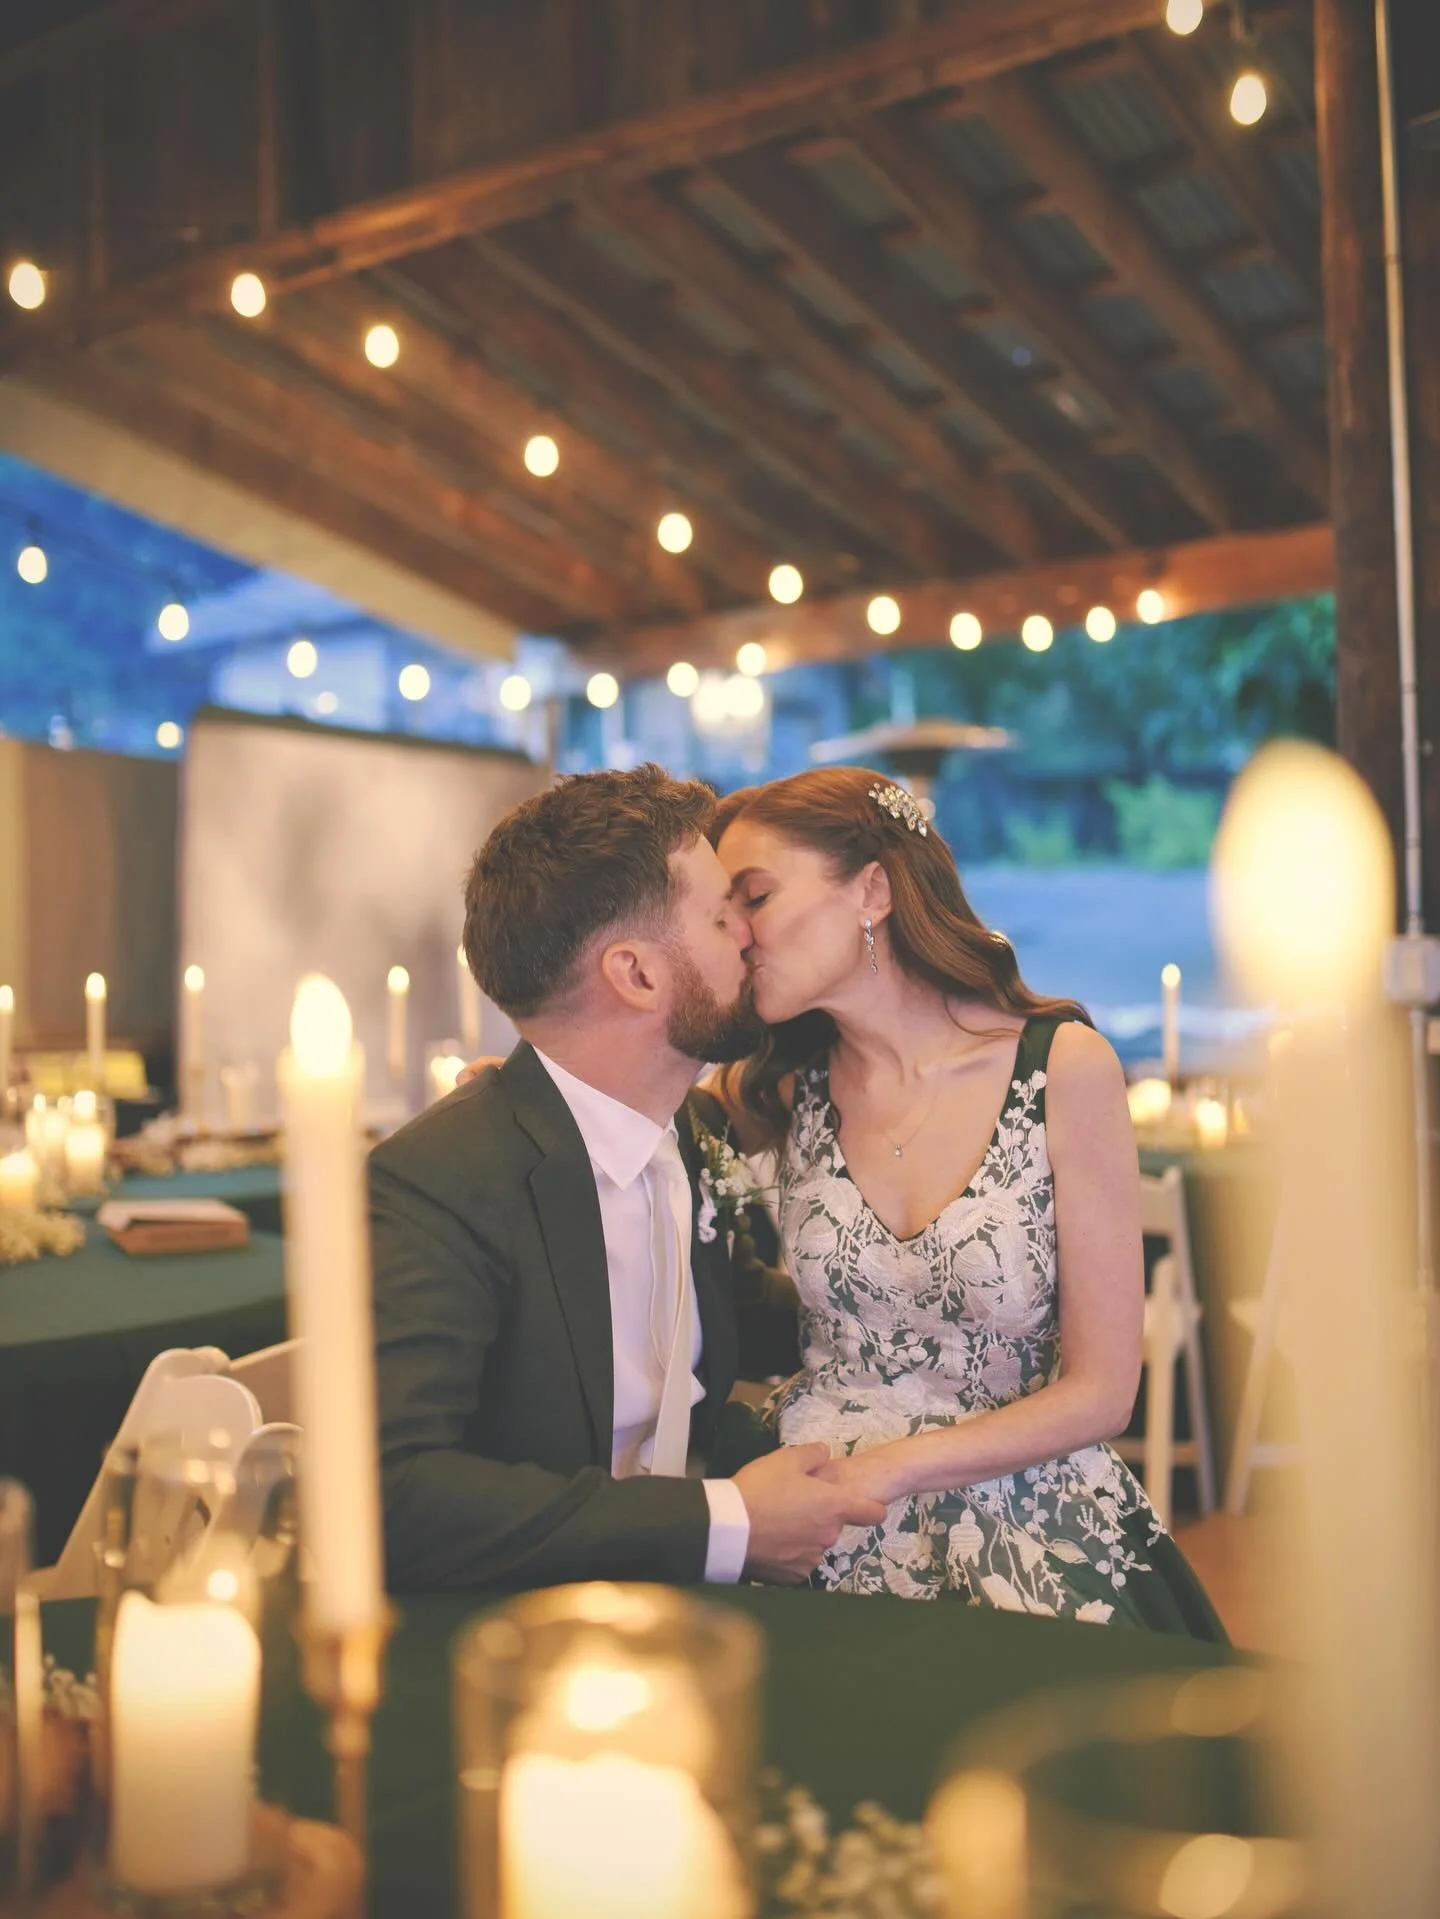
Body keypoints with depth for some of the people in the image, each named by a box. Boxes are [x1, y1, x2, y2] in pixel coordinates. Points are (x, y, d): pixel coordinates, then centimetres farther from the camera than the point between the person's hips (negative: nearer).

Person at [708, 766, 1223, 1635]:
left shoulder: (1064, 1067, -7)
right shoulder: (781, 1090, 4)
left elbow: (1099, 1393, -6)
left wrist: (878, 1470, -13)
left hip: (1025, 1545, -2)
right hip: (826, 1545, 2)